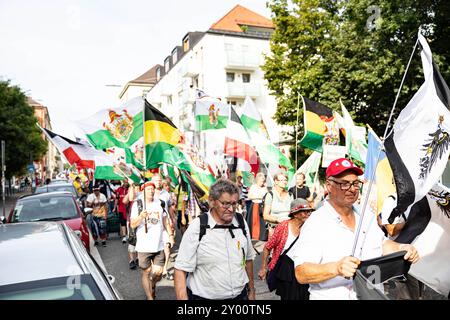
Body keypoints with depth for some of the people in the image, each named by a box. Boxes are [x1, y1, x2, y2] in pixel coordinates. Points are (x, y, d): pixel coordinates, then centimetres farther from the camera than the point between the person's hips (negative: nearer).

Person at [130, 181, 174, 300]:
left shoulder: (160, 203, 9)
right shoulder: (138, 204, -3)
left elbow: (165, 221, 17)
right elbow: (133, 225, -7)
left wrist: (170, 235, 8)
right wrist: (140, 216, -25)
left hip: (159, 245, 3)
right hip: (144, 246, -3)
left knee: (158, 272, 4)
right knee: (146, 272, 5)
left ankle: (152, 285, 37)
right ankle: (150, 297, 23)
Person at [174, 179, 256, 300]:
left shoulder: (241, 223, -4)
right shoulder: (197, 228, -17)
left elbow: (248, 259, 7)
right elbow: (181, 269, -18)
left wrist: (251, 291, 12)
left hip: (240, 295, 4)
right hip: (204, 296, -3)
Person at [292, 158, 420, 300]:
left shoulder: (367, 217, 10)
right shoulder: (315, 224, -13)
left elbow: (382, 244, 24)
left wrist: (401, 248, 4)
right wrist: (336, 268, -33)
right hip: (332, 296, -5)